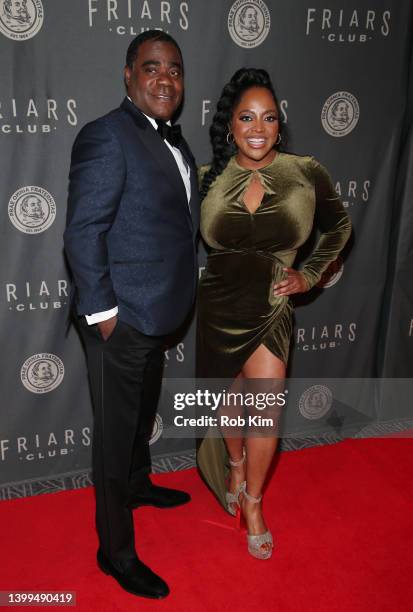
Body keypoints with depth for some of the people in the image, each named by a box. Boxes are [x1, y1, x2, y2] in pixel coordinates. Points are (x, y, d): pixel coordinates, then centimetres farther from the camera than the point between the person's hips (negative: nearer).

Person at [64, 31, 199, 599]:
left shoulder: (173, 141, 11)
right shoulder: (107, 136, -16)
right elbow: (82, 233, -19)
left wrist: (180, 296, 13)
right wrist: (103, 312, -18)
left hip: (157, 316, 9)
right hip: (121, 320, -8)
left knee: (143, 415, 27)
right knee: (116, 431, 6)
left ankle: (137, 485, 52)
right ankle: (116, 549, 24)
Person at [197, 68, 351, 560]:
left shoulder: (305, 174, -7)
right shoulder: (208, 179, -5)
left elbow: (338, 227, 10)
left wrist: (310, 274, 4)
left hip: (271, 306, -1)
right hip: (218, 304, 1)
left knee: (267, 407, -5)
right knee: (230, 400, 16)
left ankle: (251, 501, 20)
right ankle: (236, 466, 46)